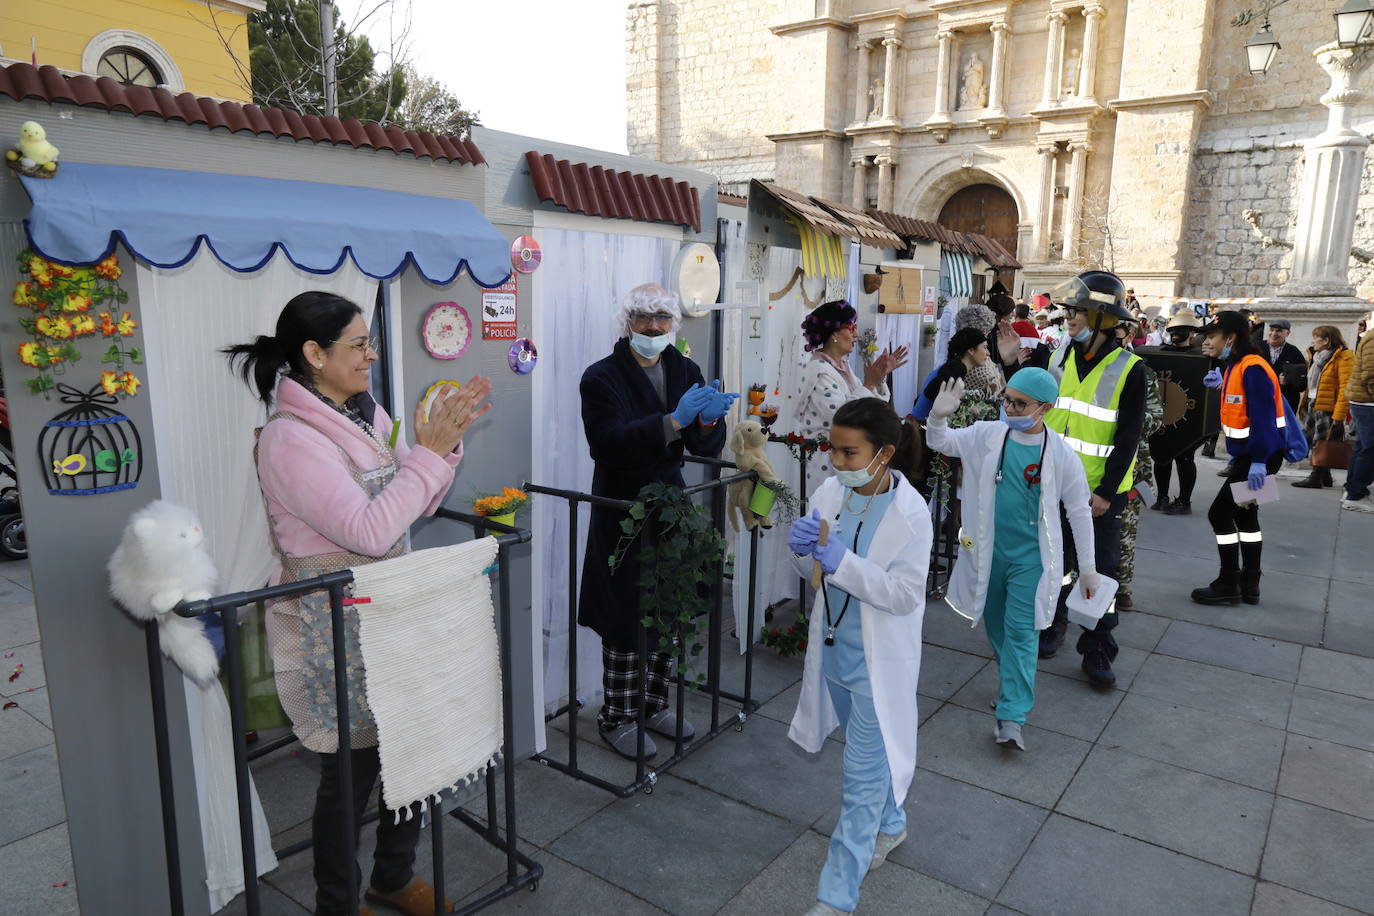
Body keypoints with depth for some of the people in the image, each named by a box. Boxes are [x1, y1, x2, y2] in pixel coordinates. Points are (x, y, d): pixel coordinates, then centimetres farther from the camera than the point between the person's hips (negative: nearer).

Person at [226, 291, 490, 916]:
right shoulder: (290, 438, -19)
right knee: (353, 769, 8)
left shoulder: (365, 414, 6)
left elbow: (418, 506, 9)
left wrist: (447, 438, -5)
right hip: (335, 635, -8)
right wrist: (429, 452, -23)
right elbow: (369, 531, -26)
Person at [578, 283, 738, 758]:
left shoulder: (685, 372, 6)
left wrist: (708, 420, -23)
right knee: (626, 621, 1)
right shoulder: (602, 377, -10)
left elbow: (709, 448, 1)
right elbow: (609, 443, -25)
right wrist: (674, 421, -35)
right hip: (622, 517, -5)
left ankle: (654, 705, 32)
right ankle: (617, 719, 19)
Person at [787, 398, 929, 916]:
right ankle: (890, 825, 52)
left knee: (862, 777, 2)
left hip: (877, 660, -6)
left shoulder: (911, 514, -19)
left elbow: (905, 594, -21)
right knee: (872, 756, 26)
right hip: (833, 648, 6)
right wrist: (802, 549, -18)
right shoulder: (829, 494, -5)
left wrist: (842, 562, -31)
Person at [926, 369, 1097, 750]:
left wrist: (1087, 569, 2)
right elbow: (943, 443, 3)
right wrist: (939, 417, -21)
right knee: (995, 624, 18)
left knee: (1021, 632, -6)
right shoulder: (988, 435, -5)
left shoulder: (1062, 456, -10)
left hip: (1030, 557, -3)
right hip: (989, 552, 3)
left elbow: (1079, 513, -2)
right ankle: (1011, 679, 43)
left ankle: (1011, 718, -2)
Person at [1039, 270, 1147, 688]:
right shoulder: (1060, 357, 3)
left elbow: (1127, 440, -12)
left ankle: (1098, 650, 12)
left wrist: (1106, 492, -15)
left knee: (1099, 570, 1)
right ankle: (1054, 623, 34)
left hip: (1099, 489, -4)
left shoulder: (1128, 369, -11)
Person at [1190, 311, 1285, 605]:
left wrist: (1258, 461, -27)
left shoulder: (1253, 368, -19)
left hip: (1260, 455, -10)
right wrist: (1221, 385, 5)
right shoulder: (1234, 366, 10)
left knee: (1220, 513, -5)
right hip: (1247, 453, 10)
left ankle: (1228, 585, 5)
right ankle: (1249, 585, 25)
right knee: (1244, 513, 16)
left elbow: (1263, 416, -24)